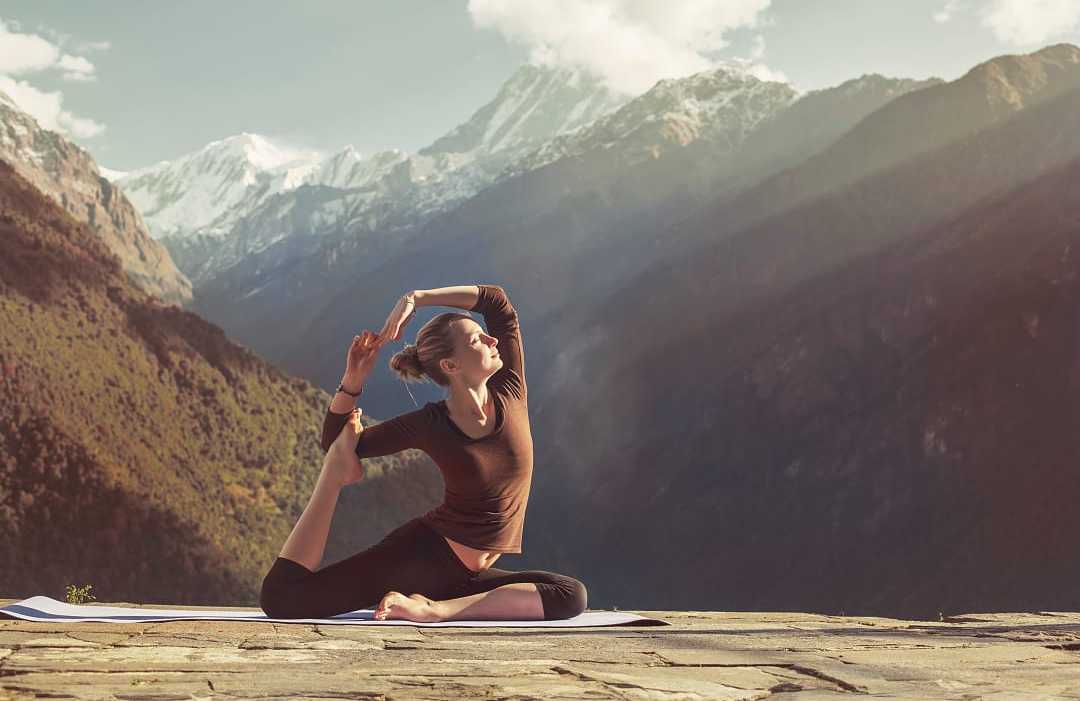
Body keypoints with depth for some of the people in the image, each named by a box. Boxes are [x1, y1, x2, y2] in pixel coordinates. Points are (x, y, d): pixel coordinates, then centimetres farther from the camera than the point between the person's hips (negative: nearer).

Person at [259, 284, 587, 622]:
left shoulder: (510, 393, -1)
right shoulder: (429, 424, -8)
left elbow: (496, 301, -4)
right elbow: (334, 442, 3)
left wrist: (414, 298, -9)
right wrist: (353, 380, -12)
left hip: (466, 578, 4)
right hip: (424, 555, -4)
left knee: (573, 596, -23)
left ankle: (438, 609, -23)